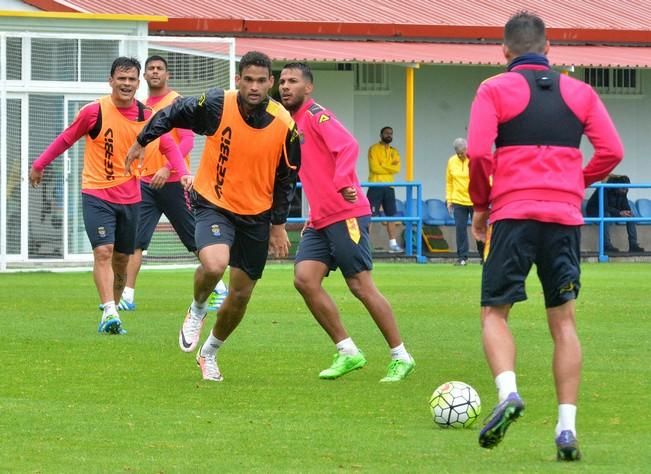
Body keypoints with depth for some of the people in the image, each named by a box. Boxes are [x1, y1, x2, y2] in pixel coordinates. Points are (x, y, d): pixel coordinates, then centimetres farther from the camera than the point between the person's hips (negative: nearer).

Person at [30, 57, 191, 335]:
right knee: (103, 251, -18)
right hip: (96, 195, -4)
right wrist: (39, 166, 11)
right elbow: (66, 139, 4)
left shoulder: (147, 116, -2)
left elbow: (168, 147, 9)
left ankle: (111, 316, 20)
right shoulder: (95, 112, -10)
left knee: (122, 258, 8)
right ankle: (109, 312, -24)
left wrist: (183, 173, -9)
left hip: (130, 197, 4)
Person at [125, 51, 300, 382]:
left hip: (256, 216, 3)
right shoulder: (217, 105, -18)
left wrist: (279, 224, 4)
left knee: (240, 295, 9)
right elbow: (172, 114, 1)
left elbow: (286, 177, 2)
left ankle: (209, 353, 35)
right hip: (214, 205, -3)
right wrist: (141, 142, 7)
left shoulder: (284, 125, -12)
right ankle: (197, 311, 4)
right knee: (214, 265, -31)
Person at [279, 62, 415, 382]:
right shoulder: (291, 124, 17)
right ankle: (348, 352, 0)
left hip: (345, 215, -8)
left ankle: (401, 358, 5)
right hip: (319, 220, 8)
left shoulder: (316, 116, -9)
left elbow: (348, 146, -24)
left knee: (361, 287, -5)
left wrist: (342, 181, -37)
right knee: (304, 278, -7)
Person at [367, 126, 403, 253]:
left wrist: (382, 166, -8)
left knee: (391, 215, 6)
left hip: (389, 187, 6)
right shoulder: (374, 149, -1)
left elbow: (396, 168, 0)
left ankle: (393, 244, 10)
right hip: (376, 186, -6)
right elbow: (374, 167, -13)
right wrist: (389, 167, -6)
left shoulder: (394, 152, 15)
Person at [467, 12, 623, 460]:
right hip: (565, 218, 3)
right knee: (564, 321, 8)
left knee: (495, 312, 6)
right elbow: (612, 151, 4)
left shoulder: (494, 90, 2)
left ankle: (508, 391, -22)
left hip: (513, 214, -3)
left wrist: (481, 204, 6)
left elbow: (479, 153, -9)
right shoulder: (579, 92, 11)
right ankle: (567, 427, 0)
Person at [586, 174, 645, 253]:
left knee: (630, 215, -13)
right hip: (594, 211, -7)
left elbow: (625, 205, -1)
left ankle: (633, 245, -17)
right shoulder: (605, 189, -28)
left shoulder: (623, 192, -6)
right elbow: (604, 207, -34)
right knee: (606, 214, -40)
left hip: (612, 211, 7)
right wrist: (619, 213, -40)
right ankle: (607, 245, -41)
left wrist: (628, 211, -24)